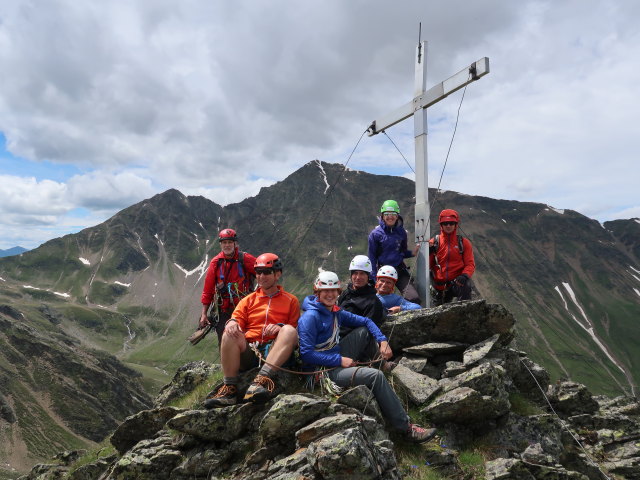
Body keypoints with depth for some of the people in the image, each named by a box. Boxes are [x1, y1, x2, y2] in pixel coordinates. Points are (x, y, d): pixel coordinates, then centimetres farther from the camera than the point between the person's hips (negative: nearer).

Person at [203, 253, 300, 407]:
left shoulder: (291, 301, 15)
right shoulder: (248, 300, 22)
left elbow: (295, 331, 8)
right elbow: (237, 319, 9)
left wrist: (280, 328, -13)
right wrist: (232, 322, -15)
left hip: (274, 353, -2)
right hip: (248, 352, 2)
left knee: (289, 330, -31)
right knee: (230, 333, -28)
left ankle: (263, 379, -43)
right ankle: (230, 389, -28)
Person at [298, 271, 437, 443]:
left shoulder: (336, 312, 9)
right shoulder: (310, 317, -16)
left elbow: (365, 321, 15)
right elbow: (306, 354, -22)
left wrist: (382, 340, -1)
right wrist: (340, 360, -21)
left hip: (338, 359, 9)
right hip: (325, 371, -9)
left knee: (364, 330, 5)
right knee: (376, 376, -23)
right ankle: (406, 427, -16)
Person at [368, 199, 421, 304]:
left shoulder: (401, 232, 5)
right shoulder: (375, 233, -5)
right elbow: (372, 257, -2)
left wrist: (412, 253, -5)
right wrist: (374, 279, -6)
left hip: (400, 270, 2)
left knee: (415, 298, -13)